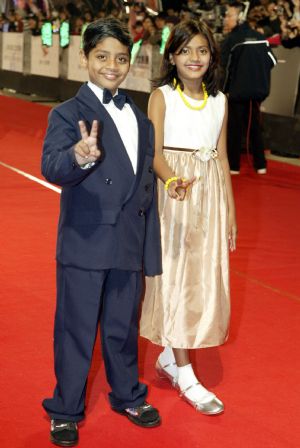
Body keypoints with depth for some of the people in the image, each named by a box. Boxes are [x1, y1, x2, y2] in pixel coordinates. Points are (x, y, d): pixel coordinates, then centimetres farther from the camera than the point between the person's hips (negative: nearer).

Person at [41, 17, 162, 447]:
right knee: (76, 331, 7)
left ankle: (127, 395, 39)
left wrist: (150, 247, 13)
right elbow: (52, 167, -26)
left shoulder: (140, 118, 10)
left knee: (123, 328, 19)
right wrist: (79, 156, -49)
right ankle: (65, 411, 24)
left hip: (129, 246, 5)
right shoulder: (68, 114, -9)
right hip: (84, 246, -5)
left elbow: (146, 185, 14)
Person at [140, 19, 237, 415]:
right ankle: (186, 376, 6)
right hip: (174, 194, -5)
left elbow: (222, 159, 12)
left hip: (210, 195, 5)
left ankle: (169, 357, 26)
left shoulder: (220, 101, 8)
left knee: (204, 277, 7)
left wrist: (231, 212, 11)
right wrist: (172, 180, -34)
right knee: (176, 277, -1)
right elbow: (154, 152, -13)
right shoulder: (162, 97, -4)